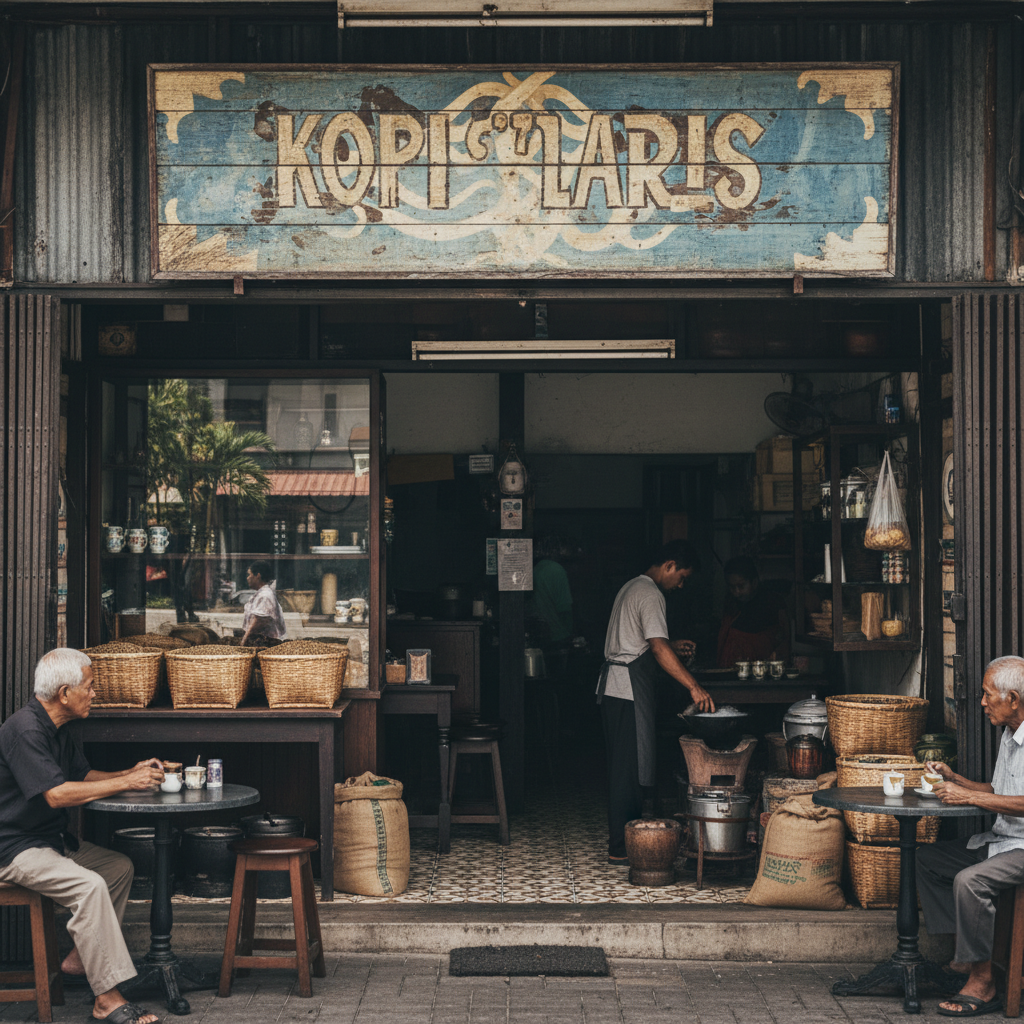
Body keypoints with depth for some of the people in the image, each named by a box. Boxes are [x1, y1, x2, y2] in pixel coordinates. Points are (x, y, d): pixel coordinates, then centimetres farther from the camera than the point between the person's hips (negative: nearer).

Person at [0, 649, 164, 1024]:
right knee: (89, 885, -28)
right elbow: (57, 794, -28)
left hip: (51, 838, 11)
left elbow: (84, 775, 21)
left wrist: (132, 772, 4)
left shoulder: (59, 730, 10)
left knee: (120, 867, 12)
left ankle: (80, 957, 15)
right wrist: (126, 783, -22)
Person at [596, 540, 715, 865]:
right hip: (629, 688, -11)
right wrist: (694, 686, -27)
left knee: (622, 765, 14)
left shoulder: (632, 587, 19)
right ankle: (621, 848, -8)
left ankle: (624, 836, 19)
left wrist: (674, 647, 25)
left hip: (613, 684, 11)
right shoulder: (650, 595, -14)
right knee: (630, 767, -9)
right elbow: (659, 648, -25)